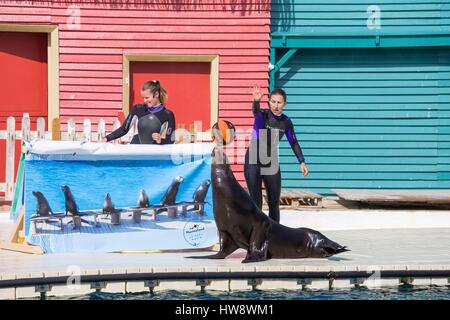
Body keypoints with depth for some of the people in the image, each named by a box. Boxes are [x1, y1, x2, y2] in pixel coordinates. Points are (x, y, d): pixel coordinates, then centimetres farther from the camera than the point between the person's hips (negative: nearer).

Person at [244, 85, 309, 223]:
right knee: (256, 202, -6)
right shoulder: (263, 115, -13)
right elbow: (256, 111, -38)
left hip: (272, 164, 4)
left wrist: (302, 162, 12)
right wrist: (256, 101, -61)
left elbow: (293, 142, 15)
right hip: (253, 163, -4)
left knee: (274, 203, 8)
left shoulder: (286, 122, 1)